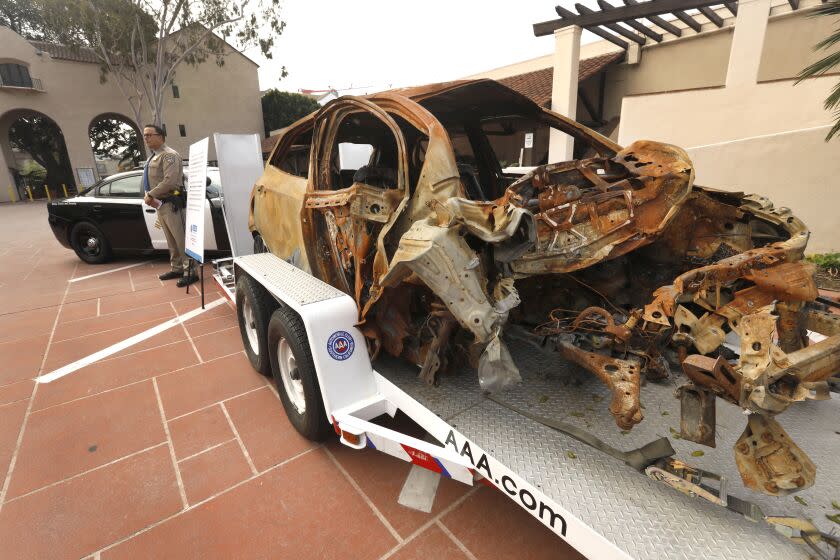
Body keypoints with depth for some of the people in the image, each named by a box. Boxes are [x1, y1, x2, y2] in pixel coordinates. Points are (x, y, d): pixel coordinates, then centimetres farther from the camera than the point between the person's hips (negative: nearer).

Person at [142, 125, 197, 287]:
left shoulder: (169, 155, -11)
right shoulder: (152, 157, 19)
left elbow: (170, 181, -22)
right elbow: (151, 181, 23)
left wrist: (150, 195, -15)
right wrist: (150, 197, 5)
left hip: (171, 203, -10)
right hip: (160, 204, 10)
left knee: (181, 239, -8)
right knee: (171, 240, 15)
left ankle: (190, 272, -6)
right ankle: (176, 269, 24)